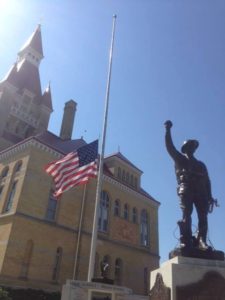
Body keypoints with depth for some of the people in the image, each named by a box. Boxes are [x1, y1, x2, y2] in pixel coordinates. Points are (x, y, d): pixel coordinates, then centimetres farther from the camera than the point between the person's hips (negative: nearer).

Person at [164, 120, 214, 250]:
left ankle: (202, 240, -12)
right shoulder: (180, 158, 19)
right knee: (187, 214, -14)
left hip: (200, 191, 4)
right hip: (186, 189, -4)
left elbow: (207, 181, 22)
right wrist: (168, 130, -1)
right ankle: (186, 240, -17)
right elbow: (170, 147, 6)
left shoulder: (200, 164, 31)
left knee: (203, 216, -9)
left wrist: (209, 195, 9)